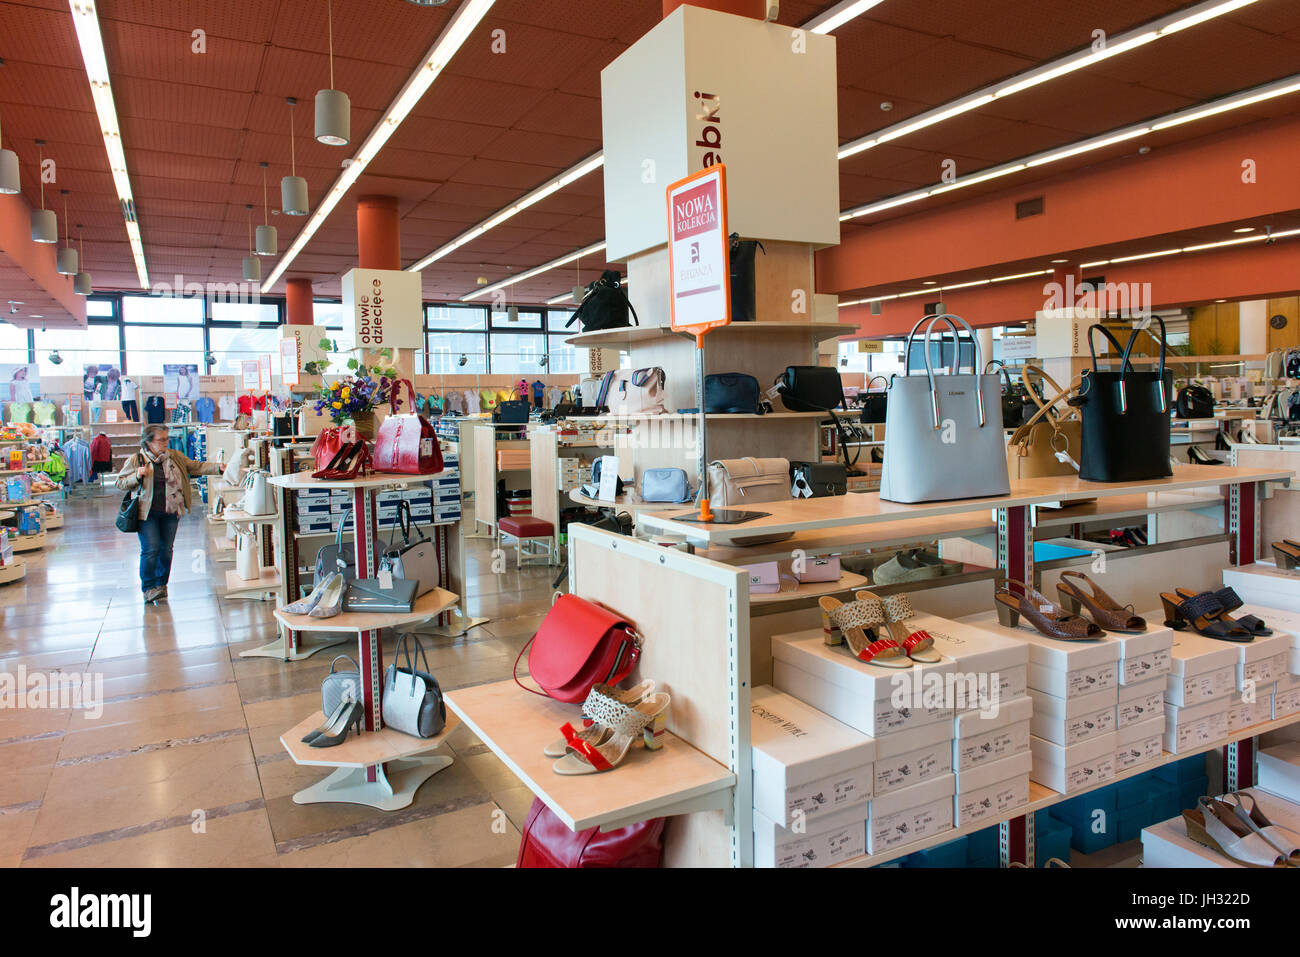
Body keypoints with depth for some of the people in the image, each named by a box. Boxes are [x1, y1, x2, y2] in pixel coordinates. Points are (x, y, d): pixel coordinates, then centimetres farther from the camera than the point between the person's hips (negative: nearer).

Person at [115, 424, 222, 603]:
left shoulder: (174, 457, 7)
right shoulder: (136, 460, -1)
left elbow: (197, 467, 8)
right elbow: (120, 483, 3)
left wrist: (218, 467, -5)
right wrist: (137, 476, -15)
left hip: (170, 512, 3)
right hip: (147, 513, -3)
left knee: (166, 549, 7)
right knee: (151, 549, -7)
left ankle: (161, 586, 21)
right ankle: (149, 588, 5)